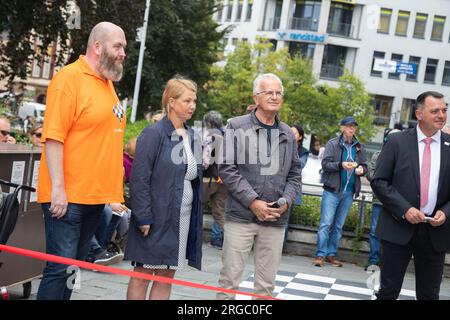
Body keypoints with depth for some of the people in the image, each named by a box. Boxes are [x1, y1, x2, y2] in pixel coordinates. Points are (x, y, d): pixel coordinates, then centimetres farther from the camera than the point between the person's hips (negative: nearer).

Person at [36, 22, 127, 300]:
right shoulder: (70, 77, -10)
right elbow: (53, 137, -17)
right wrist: (58, 189, -21)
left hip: (96, 196, 8)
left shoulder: (108, 83, 15)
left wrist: (113, 189, 19)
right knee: (60, 268, -6)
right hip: (67, 196, -8)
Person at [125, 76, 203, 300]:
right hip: (156, 215, -6)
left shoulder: (193, 137, 12)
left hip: (184, 216, 7)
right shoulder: (154, 134, -9)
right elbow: (139, 178, -14)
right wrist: (143, 217, -17)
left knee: (167, 275, 11)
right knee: (143, 273, 2)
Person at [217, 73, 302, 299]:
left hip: (275, 220, 4)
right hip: (241, 216, -3)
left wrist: (285, 202, -3)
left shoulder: (288, 134, 13)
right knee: (230, 277, 0)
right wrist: (253, 202, -12)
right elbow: (227, 168, -6)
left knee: (267, 282, 8)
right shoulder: (237, 127, 0)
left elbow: (295, 175, 16)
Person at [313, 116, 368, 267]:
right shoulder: (333, 144, -1)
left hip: (349, 192, 4)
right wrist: (341, 165, -23)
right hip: (332, 190, -4)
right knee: (326, 223, -7)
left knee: (338, 226, 9)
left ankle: (331, 255, 15)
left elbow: (364, 166, 15)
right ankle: (320, 254, -3)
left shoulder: (360, 147, 10)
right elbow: (325, 164, -7)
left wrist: (361, 169, -9)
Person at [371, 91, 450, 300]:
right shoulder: (397, 142, 0)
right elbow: (379, 181, -3)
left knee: (429, 294, 10)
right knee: (388, 290, 5)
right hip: (398, 228, -2)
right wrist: (405, 209, -13)